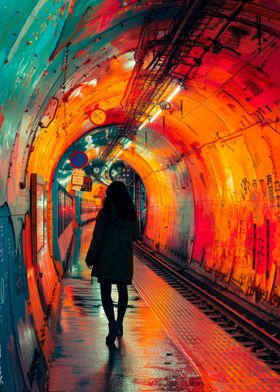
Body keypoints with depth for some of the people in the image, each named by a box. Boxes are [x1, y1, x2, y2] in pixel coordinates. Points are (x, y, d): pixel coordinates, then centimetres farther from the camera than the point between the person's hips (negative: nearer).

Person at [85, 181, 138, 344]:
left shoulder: (105, 212, -11)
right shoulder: (131, 213, 0)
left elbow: (97, 238, -11)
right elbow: (135, 236, 9)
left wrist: (90, 259, -3)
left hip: (106, 259, -4)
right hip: (125, 259, 4)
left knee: (106, 293, 1)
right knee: (122, 291, 17)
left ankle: (113, 325, -15)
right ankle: (119, 324, 27)